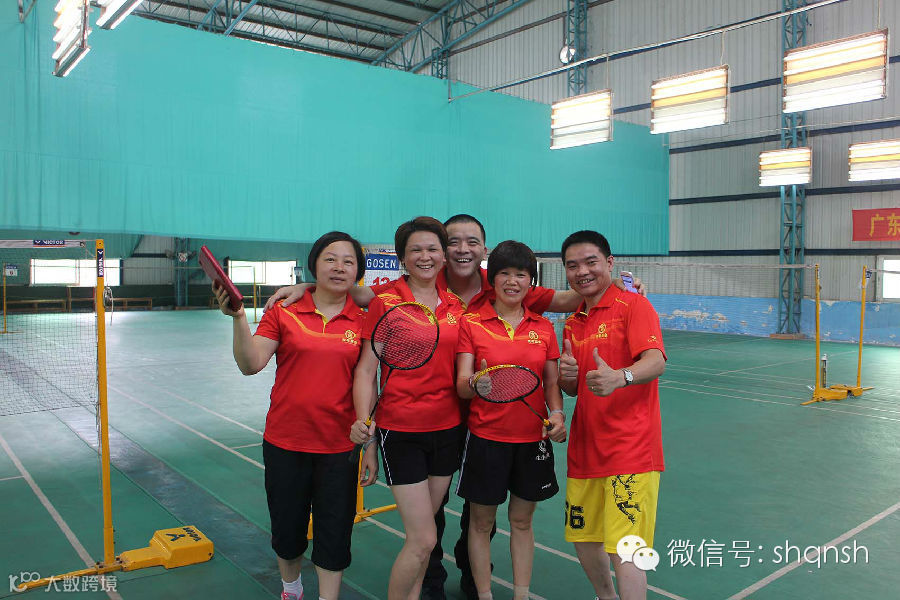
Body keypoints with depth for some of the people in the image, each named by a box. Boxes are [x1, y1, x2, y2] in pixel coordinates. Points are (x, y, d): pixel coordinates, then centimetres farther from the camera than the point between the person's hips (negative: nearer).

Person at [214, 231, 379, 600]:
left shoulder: (363, 322, -1)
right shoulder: (284, 312, -4)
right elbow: (251, 365, -13)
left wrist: (370, 447, 1)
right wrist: (238, 317, -27)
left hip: (339, 447, 0)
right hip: (285, 442, 1)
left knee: (334, 533, 7)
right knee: (287, 528, 17)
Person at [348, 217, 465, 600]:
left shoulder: (455, 305, 6)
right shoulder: (386, 302, -7)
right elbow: (366, 368, -8)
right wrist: (363, 419, -21)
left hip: (448, 428, 5)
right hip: (401, 429, -5)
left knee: (422, 533, 15)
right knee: (423, 539, -4)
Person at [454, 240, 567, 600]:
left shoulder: (543, 327, 5)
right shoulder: (471, 323, -5)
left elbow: (551, 382, 9)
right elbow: (461, 386, -9)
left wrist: (557, 414, -10)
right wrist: (476, 383, -31)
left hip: (533, 438, 3)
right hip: (486, 438, -3)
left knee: (522, 521, 14)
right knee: (481, 523, 8)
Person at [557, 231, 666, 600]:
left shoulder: (633, 305, -8)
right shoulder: (572, 323, 13)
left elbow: (655, 362, -24)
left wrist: (618, 377, -44)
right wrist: (567, 376, -7)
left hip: (630, 451, -7)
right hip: (584, 450, 7)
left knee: (624, 549, -9)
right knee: (583, 538, 18)